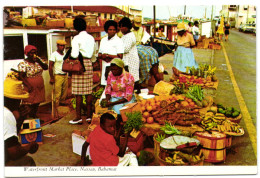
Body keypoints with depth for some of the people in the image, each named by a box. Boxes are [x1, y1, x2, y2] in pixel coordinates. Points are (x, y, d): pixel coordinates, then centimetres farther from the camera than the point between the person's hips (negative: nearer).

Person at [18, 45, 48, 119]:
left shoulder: (38, 60, 7)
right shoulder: (23, 64, -10)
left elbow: (46, 67, 1)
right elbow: (21, 76, -16)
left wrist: (39, 61, -16)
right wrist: (28, 86, -27)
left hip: (39, 87, 6)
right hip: (30, 88, -6)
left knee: (36, 104, 13)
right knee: (30, 105, -6)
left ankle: (33, 117, 28)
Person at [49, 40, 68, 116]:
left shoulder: (65, 54, 14)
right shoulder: (54, 55, -5)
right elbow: (50, 66, -8)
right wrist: (51, 78, -13)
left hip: (65, 75, 6)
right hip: (58, 76, -6)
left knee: (64, 94, 8)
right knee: (57, 95, -6)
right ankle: (56, 110, -1)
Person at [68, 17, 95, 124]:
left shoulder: (76, 39, -9)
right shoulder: (91, 38, 8)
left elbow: (74, 55, -16)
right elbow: (93, 53, 12)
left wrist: (70, 55, 4)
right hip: (89, 63, 6)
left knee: (78, 93, -1)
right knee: (88, 92, 9)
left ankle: (79, 117, 3)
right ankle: (89, 116, 15)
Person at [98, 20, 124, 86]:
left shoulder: (118, 41, -4)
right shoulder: (103, 40, 14)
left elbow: (120, 57, -11)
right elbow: (99, 54, 16)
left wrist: (107, 55, -10)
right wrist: (104, 57, -6)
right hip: (105, 66, 6)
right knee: (106, 85, 5)